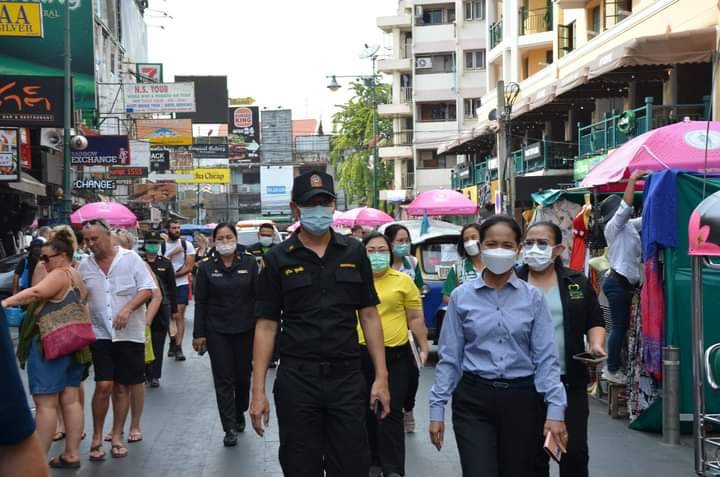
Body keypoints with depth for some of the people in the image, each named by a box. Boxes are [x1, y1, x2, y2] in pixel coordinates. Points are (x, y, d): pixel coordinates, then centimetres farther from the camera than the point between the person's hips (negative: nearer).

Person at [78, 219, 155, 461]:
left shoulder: (131, 258, -4)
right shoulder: (84, 266, 4)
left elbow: (147, 289, -8)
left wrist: (127, 308, -21)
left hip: (129, 334, -1)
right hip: (100, 334, 1)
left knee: (122, 387, 7)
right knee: (103, 386, -8)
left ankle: (117, 436, 19)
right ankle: (97, 438, 7)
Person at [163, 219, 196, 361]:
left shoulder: (187, 245, -2)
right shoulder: (161, 246, -1)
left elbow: (189, 267, -6)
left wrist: (173, 274, -14)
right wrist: (172, 254, -18)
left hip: (182, 284, -1)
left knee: (179, 316, -5)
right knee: (169, 315, 8)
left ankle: (178, 347, -6)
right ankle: (173, 341, 24)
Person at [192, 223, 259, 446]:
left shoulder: (249, 263, -1)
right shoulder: (206, 267, 0)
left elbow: (257, 296, 0)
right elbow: (200, 301, 1)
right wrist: (199, 333, -2)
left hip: (245, 329, 0)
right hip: (217, 331, 0)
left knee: (243, 375, 10)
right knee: (223, 379, -1)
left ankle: (240, 414, 36)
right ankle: (230, 428, 3)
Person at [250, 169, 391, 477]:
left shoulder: (354, 252, 5)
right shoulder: (278, 259, 1)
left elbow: (369, 315, 7)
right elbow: (266, 326, 0)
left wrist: (381, 376, 0)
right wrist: (258, 391, -5)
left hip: (347, 379, 1)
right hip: (296, 380, -1)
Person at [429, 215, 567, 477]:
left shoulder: (533, 297, 1)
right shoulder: (461, 296, 1)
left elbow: (545, 357, -1)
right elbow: (449, 357, 3)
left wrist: (555, 409, -10)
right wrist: (437, 408, 0)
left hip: (521, 400, 1)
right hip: (473, 399, -1)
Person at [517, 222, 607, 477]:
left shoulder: (577, 282, 6)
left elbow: (595, 322, 12)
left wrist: (596, 345, -7)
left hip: (570, 381, 1)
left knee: (576, 449, 3)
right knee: (533, 450, 6)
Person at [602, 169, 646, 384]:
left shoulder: (628, 226, 17)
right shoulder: (613, 226, -8)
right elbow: (626, 206, -23)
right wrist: (632, 179, -19)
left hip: (625, 282, 9)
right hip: (617, 282, -9)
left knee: (622, 326, 11)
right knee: (619, 326, -6)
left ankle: (613, 366, 18)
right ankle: (612, 370, 0)